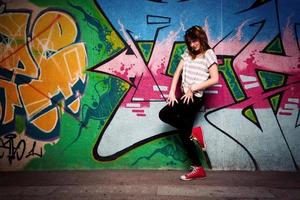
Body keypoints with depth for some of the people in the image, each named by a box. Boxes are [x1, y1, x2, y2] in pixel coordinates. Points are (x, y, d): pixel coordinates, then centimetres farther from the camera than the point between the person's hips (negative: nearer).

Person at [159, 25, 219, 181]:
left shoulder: (208, 54, -6)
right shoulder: (188, 53, 12)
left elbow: (215, 79, -15)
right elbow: (178, 72, 7)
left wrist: (193, 88, -15)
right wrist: (172, 92, -3)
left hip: (194, 98, -7)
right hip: (186, 96, 7)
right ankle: (198, 169, 17)